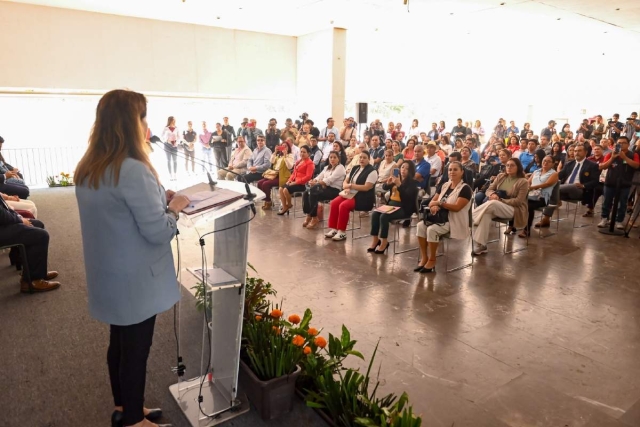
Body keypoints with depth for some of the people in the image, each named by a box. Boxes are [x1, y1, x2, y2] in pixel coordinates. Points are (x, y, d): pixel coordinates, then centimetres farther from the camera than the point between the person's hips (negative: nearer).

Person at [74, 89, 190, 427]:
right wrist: (173, 208, -7)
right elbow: (158, 232, -24)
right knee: (135, 349, 9)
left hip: (108, 275, 9)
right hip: (134, 279, -8)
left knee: (119, 343, 22)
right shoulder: (133, 170, -25)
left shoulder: (87, 169, 3)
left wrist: (158, 195, 8)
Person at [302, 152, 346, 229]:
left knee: (313, 195, -28)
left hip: (334, 190, -8)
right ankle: (308, 215, -7)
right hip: (325, 188, 8)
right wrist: (313, 181, -14)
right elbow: (320, 177, 9)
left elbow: (329, 180, -17)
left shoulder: (340, 168, -5)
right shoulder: (327, 167, 22)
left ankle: (314, 218, -15)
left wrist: (316, 183, -21)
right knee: (306, 193, -14)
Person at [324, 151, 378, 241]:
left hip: (364, 198, -7)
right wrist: (347, 187, -11)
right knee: (334, 203, -16)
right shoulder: (355, 168, 15)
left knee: (343, 206, -29)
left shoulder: (372, 171, -9)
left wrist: (351, 185, -13)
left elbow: (366, 187, -19)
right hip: (351, 194, 7)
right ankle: (334, 229, -11)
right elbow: (345, 182, 13)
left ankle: (342, 232, -20)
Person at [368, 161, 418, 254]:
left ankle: (384, 242, -17)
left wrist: (399, 184, -30)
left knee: (384, 216, -28)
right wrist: (388, 182, -15)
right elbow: (384, 188, 7)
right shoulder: (397, 178, 13)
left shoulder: (412, 183, -5)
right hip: (391, 204, 6)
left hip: (403, 208, -6)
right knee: (374, 214, -18)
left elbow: (406, 196, -20)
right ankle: (375, 240, -11)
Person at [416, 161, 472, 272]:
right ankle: (424, 257, -11)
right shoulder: (445, 185, 14)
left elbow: (456, 207, -20)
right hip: (441, 218, 7)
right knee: (420, 225, -18)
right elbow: (432, 202, 10)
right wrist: (434, 206, -14)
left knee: (432, 229, -30)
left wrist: (440, 202, -15)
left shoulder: (465, 188, -8)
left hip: (454, 222, -7)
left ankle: (432, 260, -14)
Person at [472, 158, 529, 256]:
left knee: (492, 203, -38)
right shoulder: (500, 176, 11)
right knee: (486, 214, -34)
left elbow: (518, 201, -12)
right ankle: (481, 245, -37)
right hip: (496, 207, 4)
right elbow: (489, 190, 9)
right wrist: (492, 195, -16)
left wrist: (500, 200, -19)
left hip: (514, 209, -4)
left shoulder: (523, 182, -5)